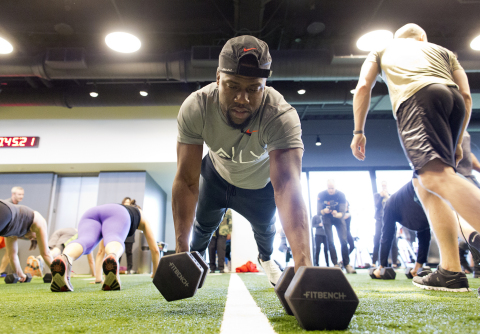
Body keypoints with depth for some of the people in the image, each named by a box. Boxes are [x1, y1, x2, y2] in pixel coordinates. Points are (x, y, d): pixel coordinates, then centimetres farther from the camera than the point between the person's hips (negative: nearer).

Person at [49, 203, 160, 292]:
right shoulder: (141, 217, 40)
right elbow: (155, 249, 39)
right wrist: (156, 276, 48)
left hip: (90, 215, 3)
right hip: (117, 214, -3)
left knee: (84, 240, -26)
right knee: (114, 240, -30)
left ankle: (63, 259, -61)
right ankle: (112, 259, -67)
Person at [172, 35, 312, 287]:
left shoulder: (281, 116, -42)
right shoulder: (195, 108, -35)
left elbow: (287, 186, -52)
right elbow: (186, 179, -34)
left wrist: (304, 265, -62)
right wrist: (180, 250, -38)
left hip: (261, 183, -1)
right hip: (217, 173, 1)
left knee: (265, 228, 17)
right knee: (204, 223, 14)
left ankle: (266, 259, 56)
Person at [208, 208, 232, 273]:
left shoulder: (227, 209, 7)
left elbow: (230, 220, 8)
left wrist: (229, 232, 3)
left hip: (222, 232, -1)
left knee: (221, 248, -6)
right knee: (211, 248, 2)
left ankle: (221, 267, 2)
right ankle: (212, 267, 14)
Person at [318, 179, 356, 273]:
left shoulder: (341, 195, -21)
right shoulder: (321, 195, -20)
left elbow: (342, 213, -25)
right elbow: (318, 212, -20)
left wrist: (337, 214, -47)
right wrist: (324, 211, -43)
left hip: (338, 217, 0)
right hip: (327, 219, 0)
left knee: (343, 240, -9)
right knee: (330, 241, -9)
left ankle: (347, 264, -2)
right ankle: (336, 265, -4)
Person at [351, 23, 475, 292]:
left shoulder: (383, 50, 33)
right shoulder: (443, 51, 36)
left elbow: (363, 87, 14)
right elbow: (466, 95, 22)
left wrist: (358, 131, 15)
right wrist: (458, 141, 25)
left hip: (417, 97, -5)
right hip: (452, 99, 5)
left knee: (437, 177, -24)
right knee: (423, 184, 10)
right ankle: (451, 270, 2)